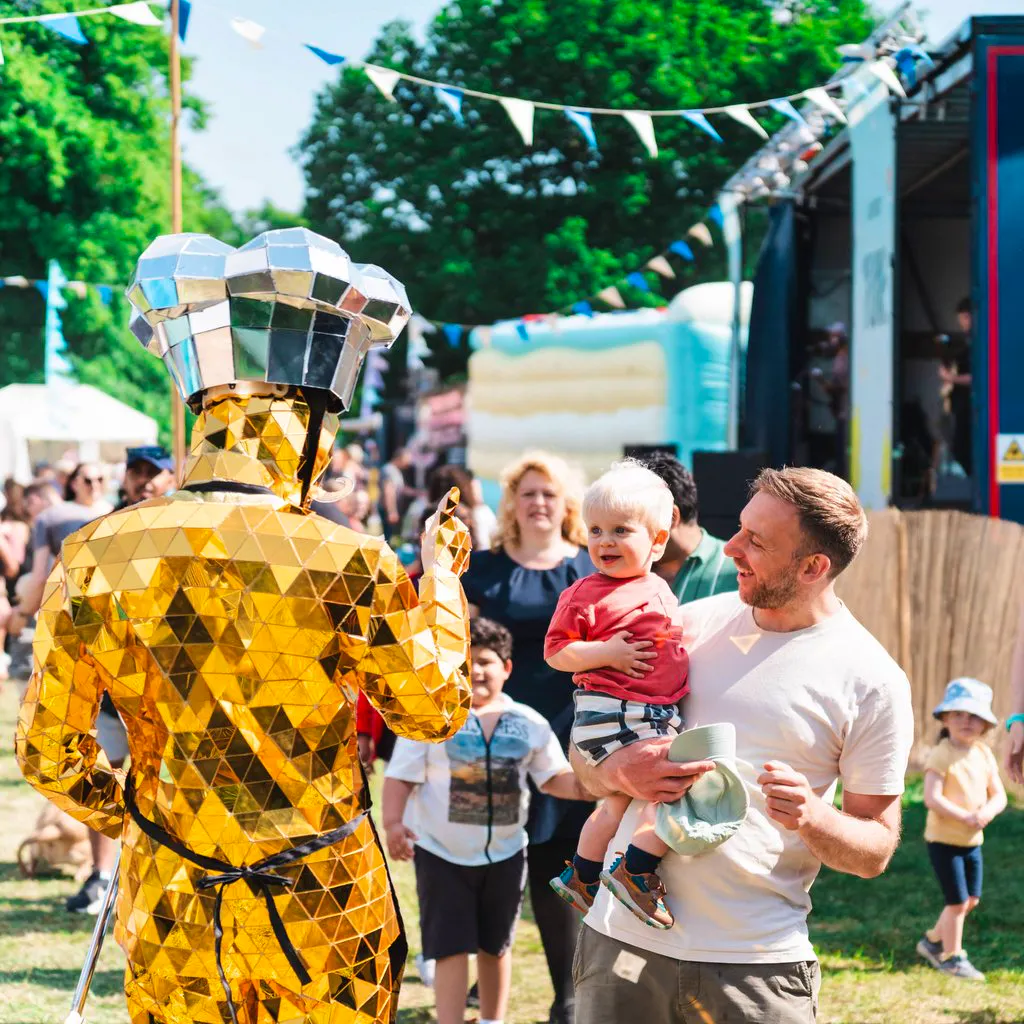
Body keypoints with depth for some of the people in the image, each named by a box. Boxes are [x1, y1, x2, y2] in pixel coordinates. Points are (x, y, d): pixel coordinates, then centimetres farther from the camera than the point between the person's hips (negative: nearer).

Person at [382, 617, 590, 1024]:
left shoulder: (529, 723, 0)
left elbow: (555, 777, 5)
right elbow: (400, 777, -11)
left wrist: (584, 786, -16)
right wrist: (393, 823, -26)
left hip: (504, 853, 3)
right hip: (442, 853, -3)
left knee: (495, 945, 17)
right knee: (451, 947, -6)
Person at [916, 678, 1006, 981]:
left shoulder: (984, 754, 4)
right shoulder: (941, 755, -17)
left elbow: (999, 795, 5)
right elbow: (932, 798, -25)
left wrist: (987, 811, -18)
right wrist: (966, 817, -28)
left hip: (972, 841, 7)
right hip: (944, 840, -7)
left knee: (971, 899, 15)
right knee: (958, 901, -4)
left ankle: (933, 941, 34)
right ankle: (951, 957, 14)